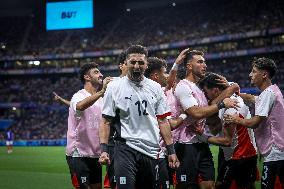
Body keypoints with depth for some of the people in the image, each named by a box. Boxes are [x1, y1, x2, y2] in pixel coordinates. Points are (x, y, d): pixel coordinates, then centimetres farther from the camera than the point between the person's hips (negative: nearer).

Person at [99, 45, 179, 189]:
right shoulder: (114, 87, 1)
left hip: (151, 151, 4)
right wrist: (103, 150, -11)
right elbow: (106, 121, 0)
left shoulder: (155, 88, 11)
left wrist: (171, 151, 7)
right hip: (125, 149, -4)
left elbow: (162, 122, 12)